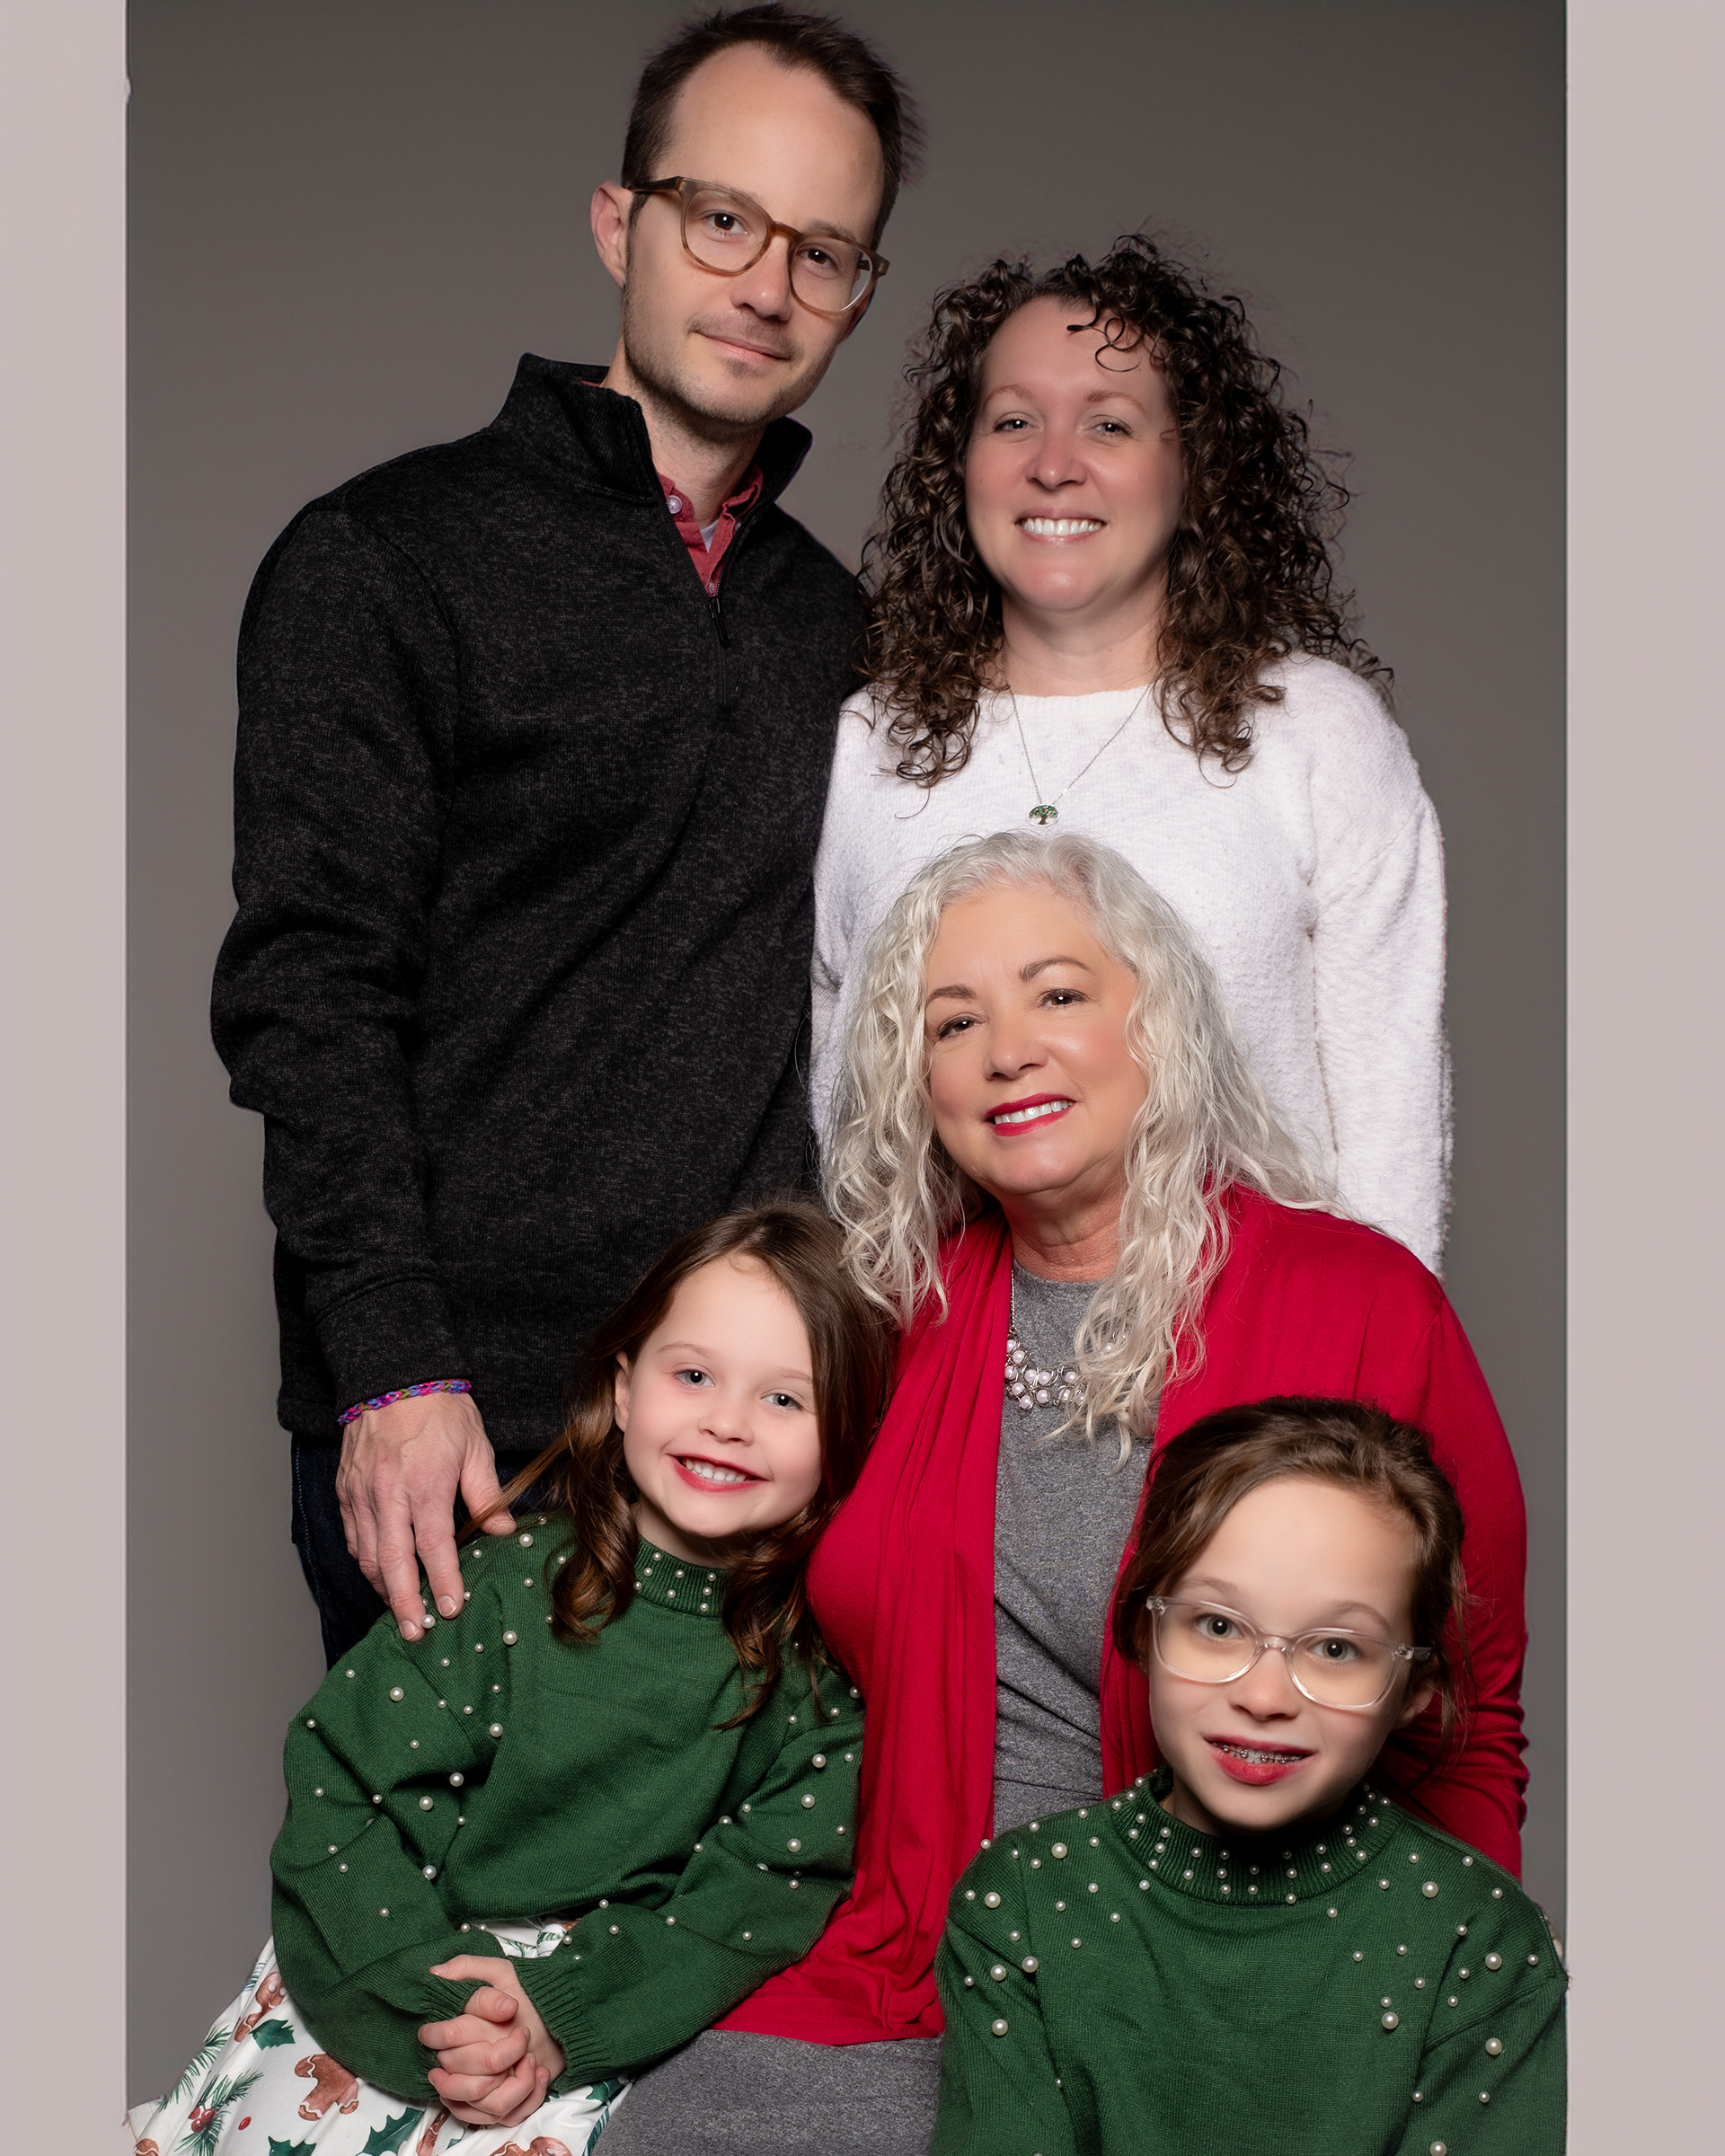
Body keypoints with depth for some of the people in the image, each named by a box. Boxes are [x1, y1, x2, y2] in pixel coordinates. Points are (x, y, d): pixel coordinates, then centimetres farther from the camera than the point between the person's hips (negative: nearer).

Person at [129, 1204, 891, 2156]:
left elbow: (765, 1895, -8)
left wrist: (566, 2014, -19)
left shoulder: (826, 1657, -6)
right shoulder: (512, 1576, -8)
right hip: (383, 1979, 1)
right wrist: (426, 1998, -21)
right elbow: (337, 1789, -10)